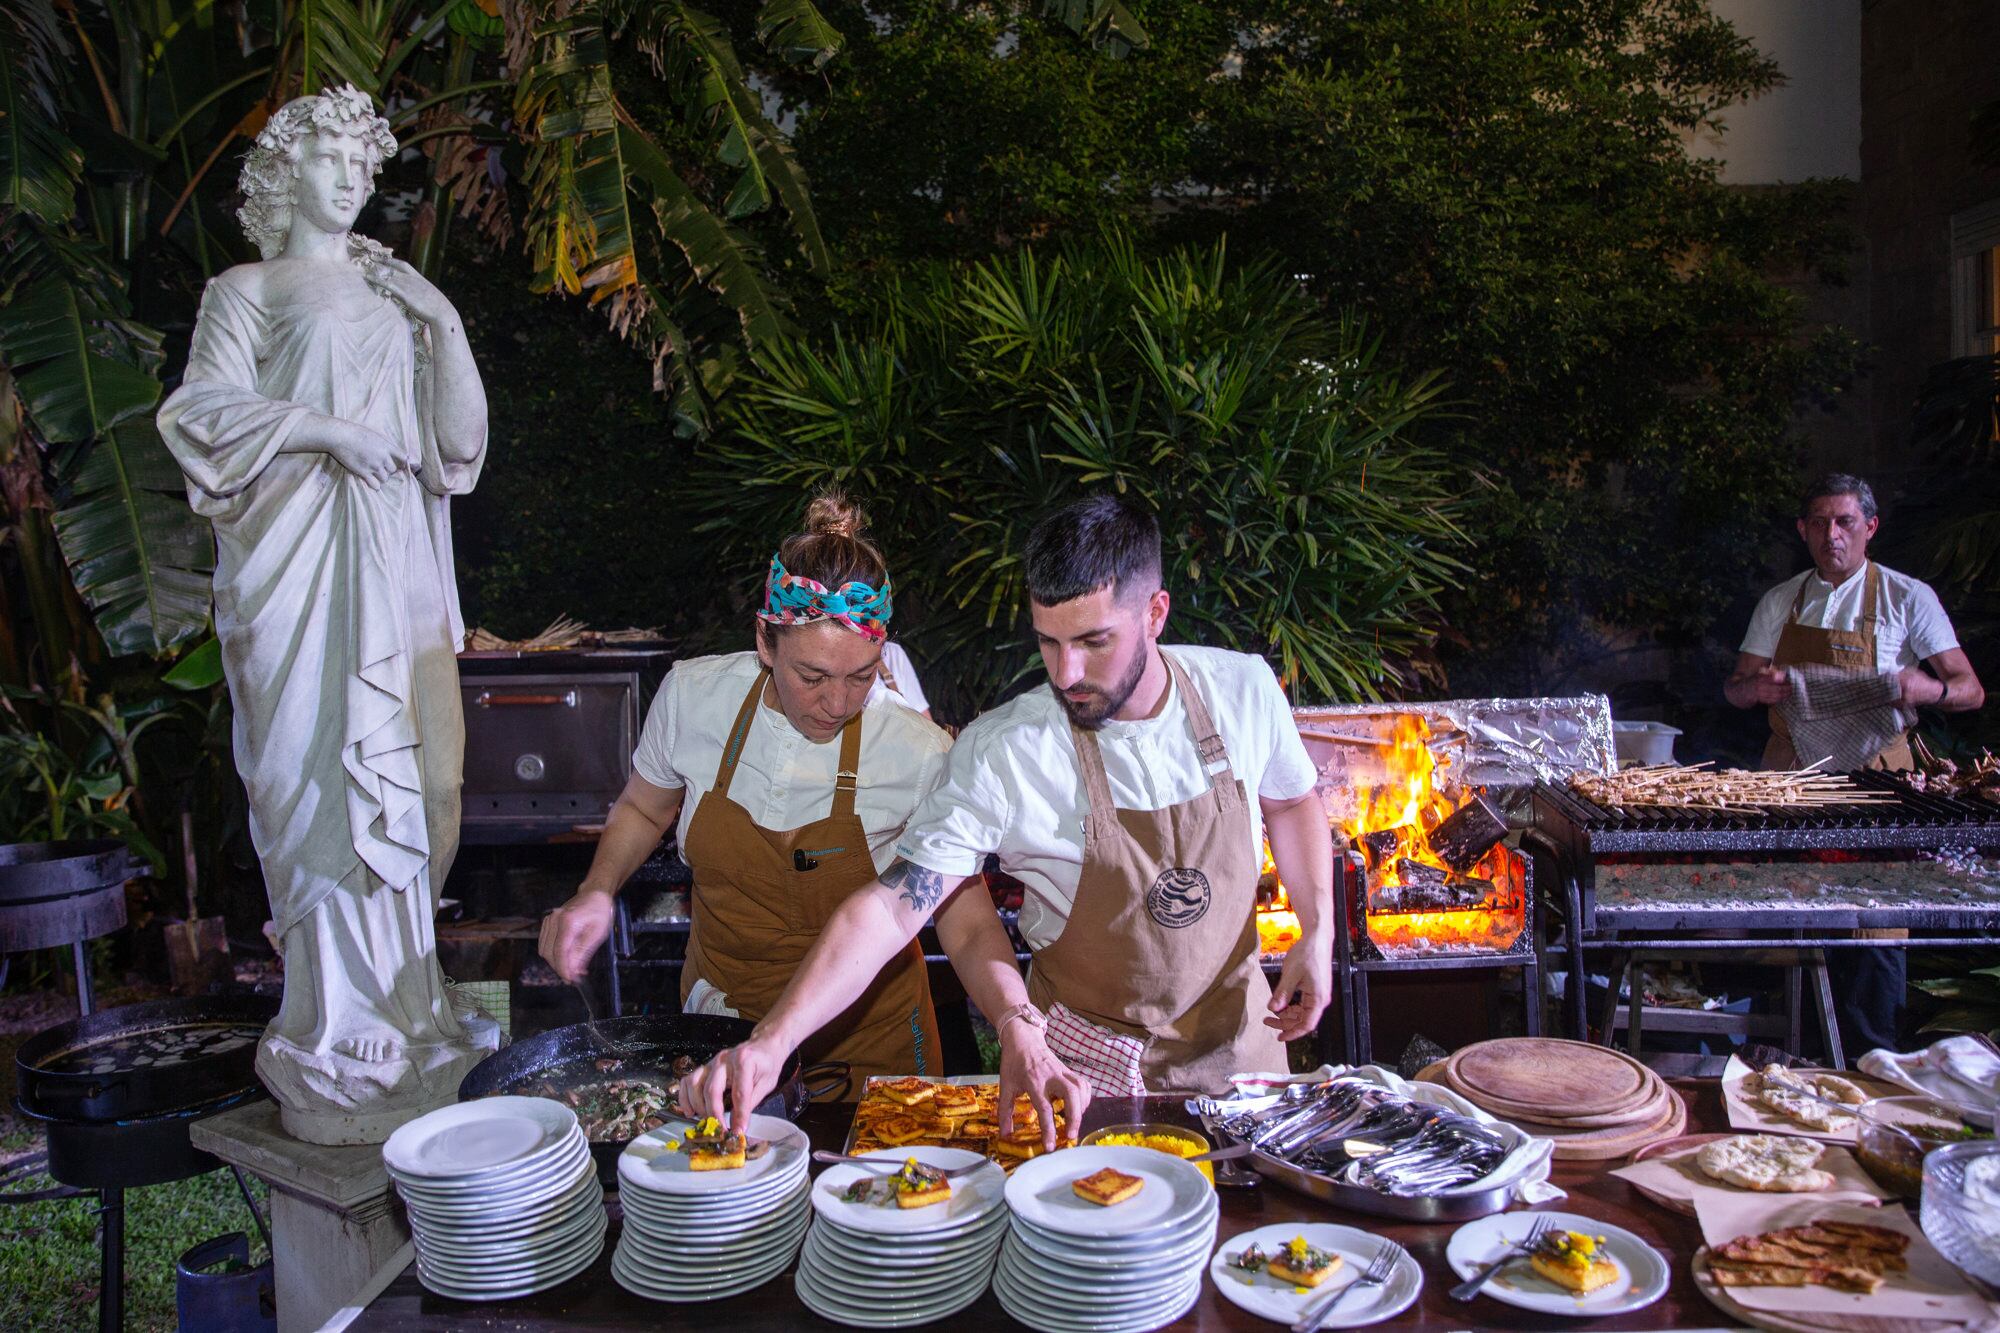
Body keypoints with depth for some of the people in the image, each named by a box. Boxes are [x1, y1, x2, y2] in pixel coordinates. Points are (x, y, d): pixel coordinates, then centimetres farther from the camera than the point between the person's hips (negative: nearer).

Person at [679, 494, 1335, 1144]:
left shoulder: (1243, 686, -14)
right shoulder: (999, 753, -26)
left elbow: (1292, 802, 6)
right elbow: (892, 907, -29)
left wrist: (1317, 932, -6)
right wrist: (769, 1044, -39)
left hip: (1236, 1026, 3)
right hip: (1086, 1058, -3)